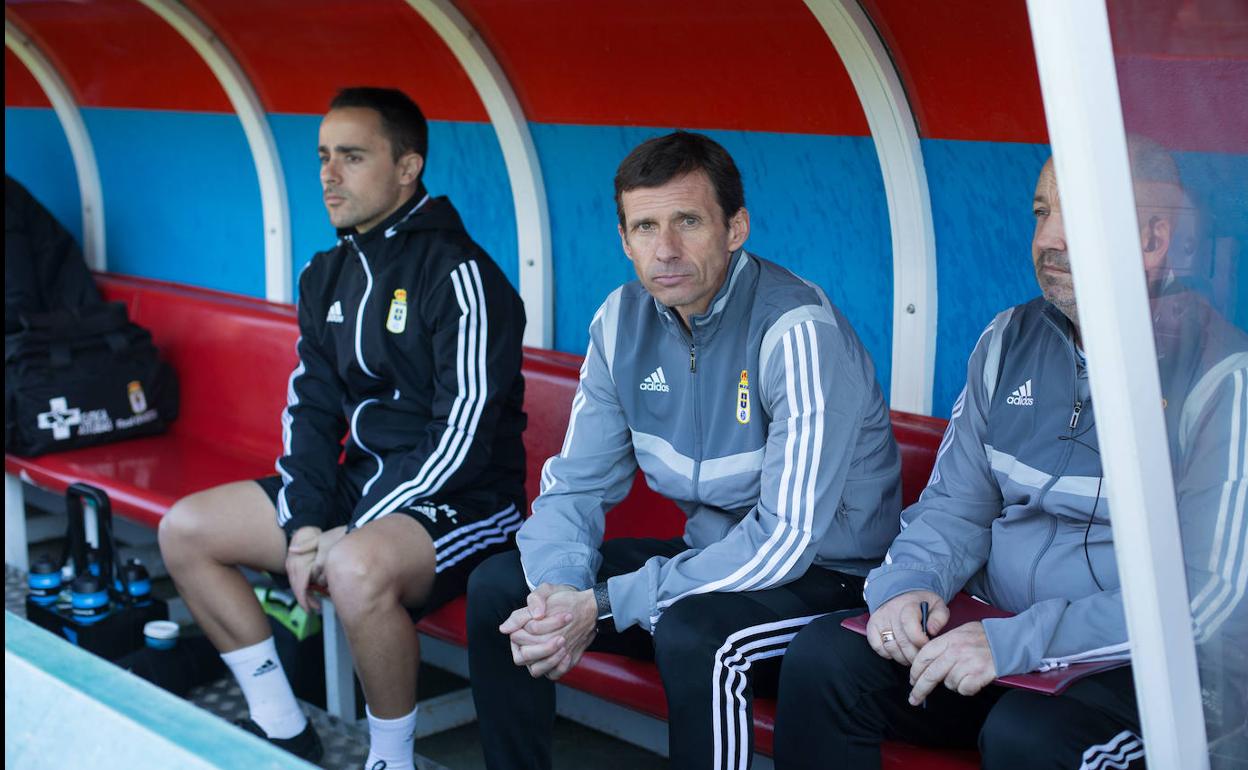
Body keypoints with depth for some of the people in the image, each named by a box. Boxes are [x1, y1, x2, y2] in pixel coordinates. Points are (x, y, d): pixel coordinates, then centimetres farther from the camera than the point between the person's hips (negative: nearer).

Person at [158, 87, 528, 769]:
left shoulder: (459, 275, -15)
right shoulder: (327, 276, 10)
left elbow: (465, 436, -20)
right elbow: (310, 409, 11)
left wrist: (350, 535, -20)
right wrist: (304, 525, -5)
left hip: (462, 501, -8)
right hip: (359, 483, 9)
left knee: (357, 571, -39)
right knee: (184, 530, 2)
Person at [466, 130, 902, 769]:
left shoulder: (798, 332, -24)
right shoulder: (624, 320, -2)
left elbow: (788, 538, -28)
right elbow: (575, 484, 2)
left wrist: (603, 606, -27)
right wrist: (558, 591, -21)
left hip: (825, 574, -6)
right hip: (711, 559, 7)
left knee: (694, 631, -36)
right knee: (497, 585, -4)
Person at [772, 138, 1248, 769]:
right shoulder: (1010, 341, 8)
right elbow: (955, 504, 12)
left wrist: (1018, 644, -26)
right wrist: (908, 583, -11)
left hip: (1151, 669, -5)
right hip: (995, 628, 6)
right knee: (821, 658, -16)